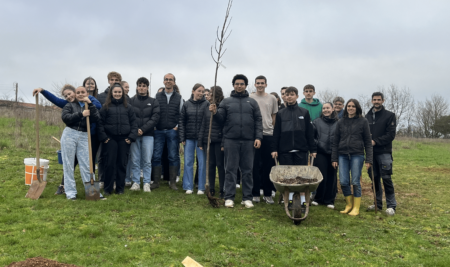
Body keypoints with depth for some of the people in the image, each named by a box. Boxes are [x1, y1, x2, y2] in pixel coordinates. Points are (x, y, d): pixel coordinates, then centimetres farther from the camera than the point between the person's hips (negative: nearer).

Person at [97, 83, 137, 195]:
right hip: (110, 139, -1)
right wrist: (103, 137, -7)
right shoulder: (105, 107, 5)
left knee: (122, 164, 6)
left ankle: (120, 188, 16)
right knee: (109, 164, 0)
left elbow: (133, 123, 7)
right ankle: (108, 189, 12)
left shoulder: (128, 107, 9)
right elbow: (100, 123, 2)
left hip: (124, 139, 2)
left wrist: (131, 137, -3)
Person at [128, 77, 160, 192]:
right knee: (134, 160, 3)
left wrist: (143, 129, -10)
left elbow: (155, 118, -1)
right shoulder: (131, 101, 7)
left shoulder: (153, 102, 7)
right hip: (134, 134, 1)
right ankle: (136, 182, 12)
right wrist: (134, 130, -12)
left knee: (147, 160, 0)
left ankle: (147, 183, 8)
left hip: (148, 135, 0)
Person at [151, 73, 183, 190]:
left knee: (173, 157, 2)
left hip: (173, 131, 0)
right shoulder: (157, 96, 10)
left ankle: (173, 182, 10)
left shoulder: (179, 97, 9)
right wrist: (154, 127, -2)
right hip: (158, 131, 1)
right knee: (156, 156, 0)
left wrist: (177, 126, -3)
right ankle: (156, 181, 10)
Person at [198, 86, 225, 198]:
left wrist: (224, 143, -16)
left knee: (220, 165, 2)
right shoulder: (206, 108, 11)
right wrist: (200, 142, 8)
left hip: (219, 141, -5)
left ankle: (221, 190, 10)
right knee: (211, 165, 10)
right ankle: (211, 189, 20)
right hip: (208, 141, 5)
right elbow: (203, 126, 13)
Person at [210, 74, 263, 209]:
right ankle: (229, 197, 10)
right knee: (230, 169, 3)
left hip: (248, 141, 1)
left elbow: (258, 121, 7)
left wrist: (258, 137, -2)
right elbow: (221, 118, 4)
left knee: (247, 170, 6)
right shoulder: (226, 101, 9)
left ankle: (247, 198, 14)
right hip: (231, 140, -1)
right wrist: (215, 112, -16)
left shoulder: (252, 102, 11)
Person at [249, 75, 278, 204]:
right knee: (255, 165, 2)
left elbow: (274, 117, 14)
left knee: (268, 165, 5)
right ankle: (255, 193, 12)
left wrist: (274, 131, 8)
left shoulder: (272, 98, 10)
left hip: (269, 135, 2)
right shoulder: (250, 98, 4)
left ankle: (268, 193, 14)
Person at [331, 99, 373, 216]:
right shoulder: (341, 122, 11)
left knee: (355, 182, -1)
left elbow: (368, 142, 3)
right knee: (343, 182, -1)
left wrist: (369, 159, -3)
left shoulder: (363, 121, 3)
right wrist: (334, 158, 6)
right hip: (343, 155, 3)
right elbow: (335, 142, 12)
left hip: (357, 155, -3)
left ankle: (356, 207, 12)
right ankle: (349, 204, 19)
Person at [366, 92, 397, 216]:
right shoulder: (367, 116, 12)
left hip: (384, 152, -4)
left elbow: (391, 135, -8)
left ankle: (391, 206, 5)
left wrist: (375, 141, -16)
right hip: (371, 151, 4)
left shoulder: (389, 116, -1)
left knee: (386, 178, -4)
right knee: (374, 178, 9)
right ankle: (377, 203, 20)